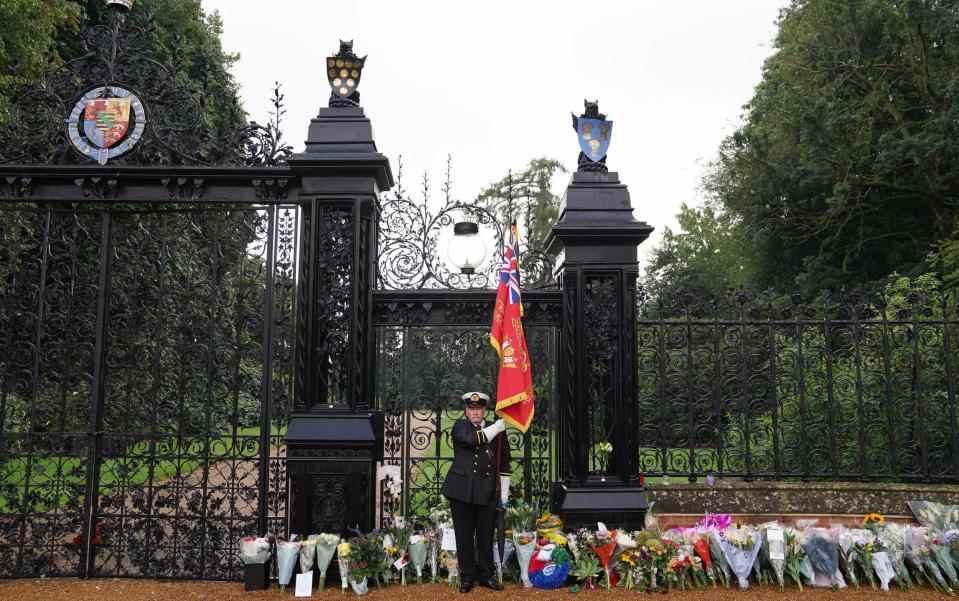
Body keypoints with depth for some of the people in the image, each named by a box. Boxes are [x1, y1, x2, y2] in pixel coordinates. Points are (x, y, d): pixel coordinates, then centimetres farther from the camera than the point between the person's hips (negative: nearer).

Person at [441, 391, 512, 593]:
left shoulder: (497, 431, 7)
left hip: (487, 493, 2)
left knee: (486, 536, 8)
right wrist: (497, 427, -15)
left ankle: (486, 575, 21)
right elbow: (472, 439, -21)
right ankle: (467, 576, 16)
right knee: (464, 536, 5)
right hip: (462, 491, -1)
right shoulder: (460, 426, 2)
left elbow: (504, 463, 10)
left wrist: (504, 491, 7)